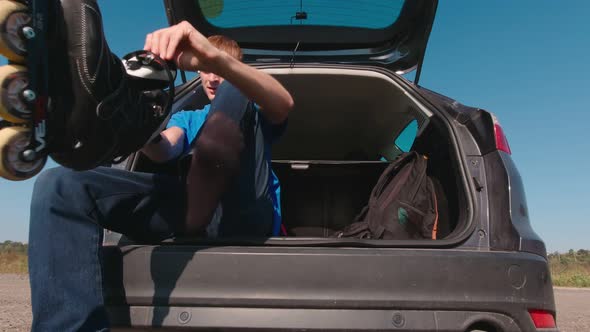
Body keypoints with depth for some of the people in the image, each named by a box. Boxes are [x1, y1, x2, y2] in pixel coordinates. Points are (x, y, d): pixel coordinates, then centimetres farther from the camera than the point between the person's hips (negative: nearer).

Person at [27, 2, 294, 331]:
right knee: (58, 187, -15)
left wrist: (215, 55, -27)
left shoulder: (254, 113, 21)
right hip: (190, 207, 3)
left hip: (247, 214, -3)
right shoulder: (186, 118, 32)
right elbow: (164, 151, 5)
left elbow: (285, 105, -8)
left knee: (233, 93, -14)